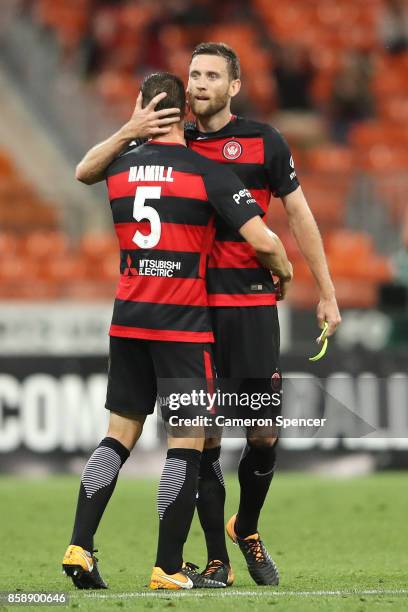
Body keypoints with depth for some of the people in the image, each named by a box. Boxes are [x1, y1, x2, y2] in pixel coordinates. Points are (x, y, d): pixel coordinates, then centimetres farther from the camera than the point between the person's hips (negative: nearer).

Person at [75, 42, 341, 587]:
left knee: (264, 434, -2)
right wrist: (128, 133, -11)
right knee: (203, 436, -1)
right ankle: (217, 560, 8)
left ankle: (247, 530, 24)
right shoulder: (169, 143, 7)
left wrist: (327, 294, 4)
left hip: (251, 303, -1)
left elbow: (299, 215, 6)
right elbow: (86, 173, 6)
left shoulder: (263, 142, 2)